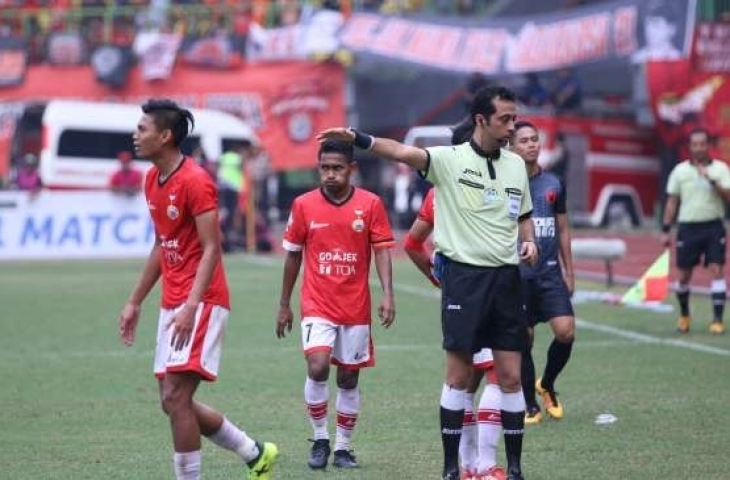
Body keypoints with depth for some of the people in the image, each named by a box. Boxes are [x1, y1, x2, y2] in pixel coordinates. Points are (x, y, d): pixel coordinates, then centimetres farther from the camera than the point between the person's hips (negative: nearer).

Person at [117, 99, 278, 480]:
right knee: (174, 401, 10)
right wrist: (135, 301, 22)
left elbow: (211, 249, -18)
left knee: (175, 397, -14)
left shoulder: (195, 181, -15)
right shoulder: (152, 180, 13)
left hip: (201, 301, -9)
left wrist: (191, 306, -27)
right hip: (172, 303, 9)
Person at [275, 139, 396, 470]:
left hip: (356, 307, 1)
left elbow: (382, 251, -2)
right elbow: (292, 255, 8)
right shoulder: (303, 205, 0)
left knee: (349, 378, 7)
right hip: (317, 305, -1)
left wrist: (387, 295, -14)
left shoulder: (371, 204, -2)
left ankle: (343, 447, 20)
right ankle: (320, 439, 0)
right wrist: (284, 304, 10)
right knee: (317, 368, -18)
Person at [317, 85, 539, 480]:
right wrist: (358, 139, -41)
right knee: (458, 375, -1)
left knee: (511, 377, 4)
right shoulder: (450, 159, -7)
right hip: (464, 275, -4)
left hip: (506, 278, 4)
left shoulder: (515, 164, 9)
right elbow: (403, 152, -24)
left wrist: (528, 241, 1)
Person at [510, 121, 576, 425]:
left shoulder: (554, 184, 8)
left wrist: (569, 272, 13)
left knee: (566, 331, -11)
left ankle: (547, 384, 15)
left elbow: (563, 230, 15)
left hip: (550, 271, 3)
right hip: (518, 274, -3)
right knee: (524, 340, 2)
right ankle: (530, 406, 15)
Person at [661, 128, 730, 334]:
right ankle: (684, 315, 25)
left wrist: (712, 181, -22)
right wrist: (665, 230, 6)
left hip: (713, 226, -1)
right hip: (688, 227, 1)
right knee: (684, 275, 5)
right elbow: (672, 201, 9)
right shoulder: (680, 170, 5)